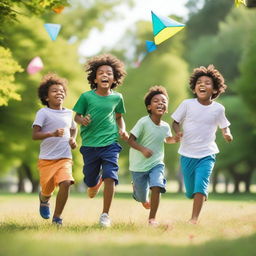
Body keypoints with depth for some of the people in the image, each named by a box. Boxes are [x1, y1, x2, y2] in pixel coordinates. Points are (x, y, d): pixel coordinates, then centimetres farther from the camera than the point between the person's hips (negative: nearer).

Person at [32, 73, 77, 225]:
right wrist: (52, 134, -27)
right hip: (47, 158, -2)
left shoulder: (69, 113, 9)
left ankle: (57, 217, -5)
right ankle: (44, 200, 45)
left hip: (65, 157, 3)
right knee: (48, 189, 5)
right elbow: (34, 135, -13)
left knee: (66, 183, -20)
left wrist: (73, 139, 10)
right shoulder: (43, 113, -6)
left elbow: (73, 128, 30)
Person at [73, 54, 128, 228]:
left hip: (110, 143, 0)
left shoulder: (117, 97, 2)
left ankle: (105, 214, -3)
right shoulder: (87, 97, -4)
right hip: (90, 144, 0)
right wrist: (82, 120, -18)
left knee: (110, 177, -15)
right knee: (91, 181, 9)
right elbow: (77, 116, 4)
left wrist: (122, 129, 1)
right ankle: (97, 181, 49)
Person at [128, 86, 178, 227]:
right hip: (139, 165, -3)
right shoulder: (143, 122, -19)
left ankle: (152, 218, -9)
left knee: (156, 186, -25)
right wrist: (143, 149, -33)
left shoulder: (165, 127, -3)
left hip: (156, 163, 3)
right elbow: (131, 140, -17)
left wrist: (175, 139, -3)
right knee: (144, 201, 10)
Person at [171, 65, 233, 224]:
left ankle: (194, 219, -14)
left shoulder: (218, 109, -3)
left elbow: (224, 126, 10)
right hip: (187, 154, 1)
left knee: (200, 185, -19)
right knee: (190, 192, 10)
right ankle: (202, 196, 45)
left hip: (207, 155, -1)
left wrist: (227, 134, -13)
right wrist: (178, 132, -19)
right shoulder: (187, 104, -5)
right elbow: (175, 122, 3)